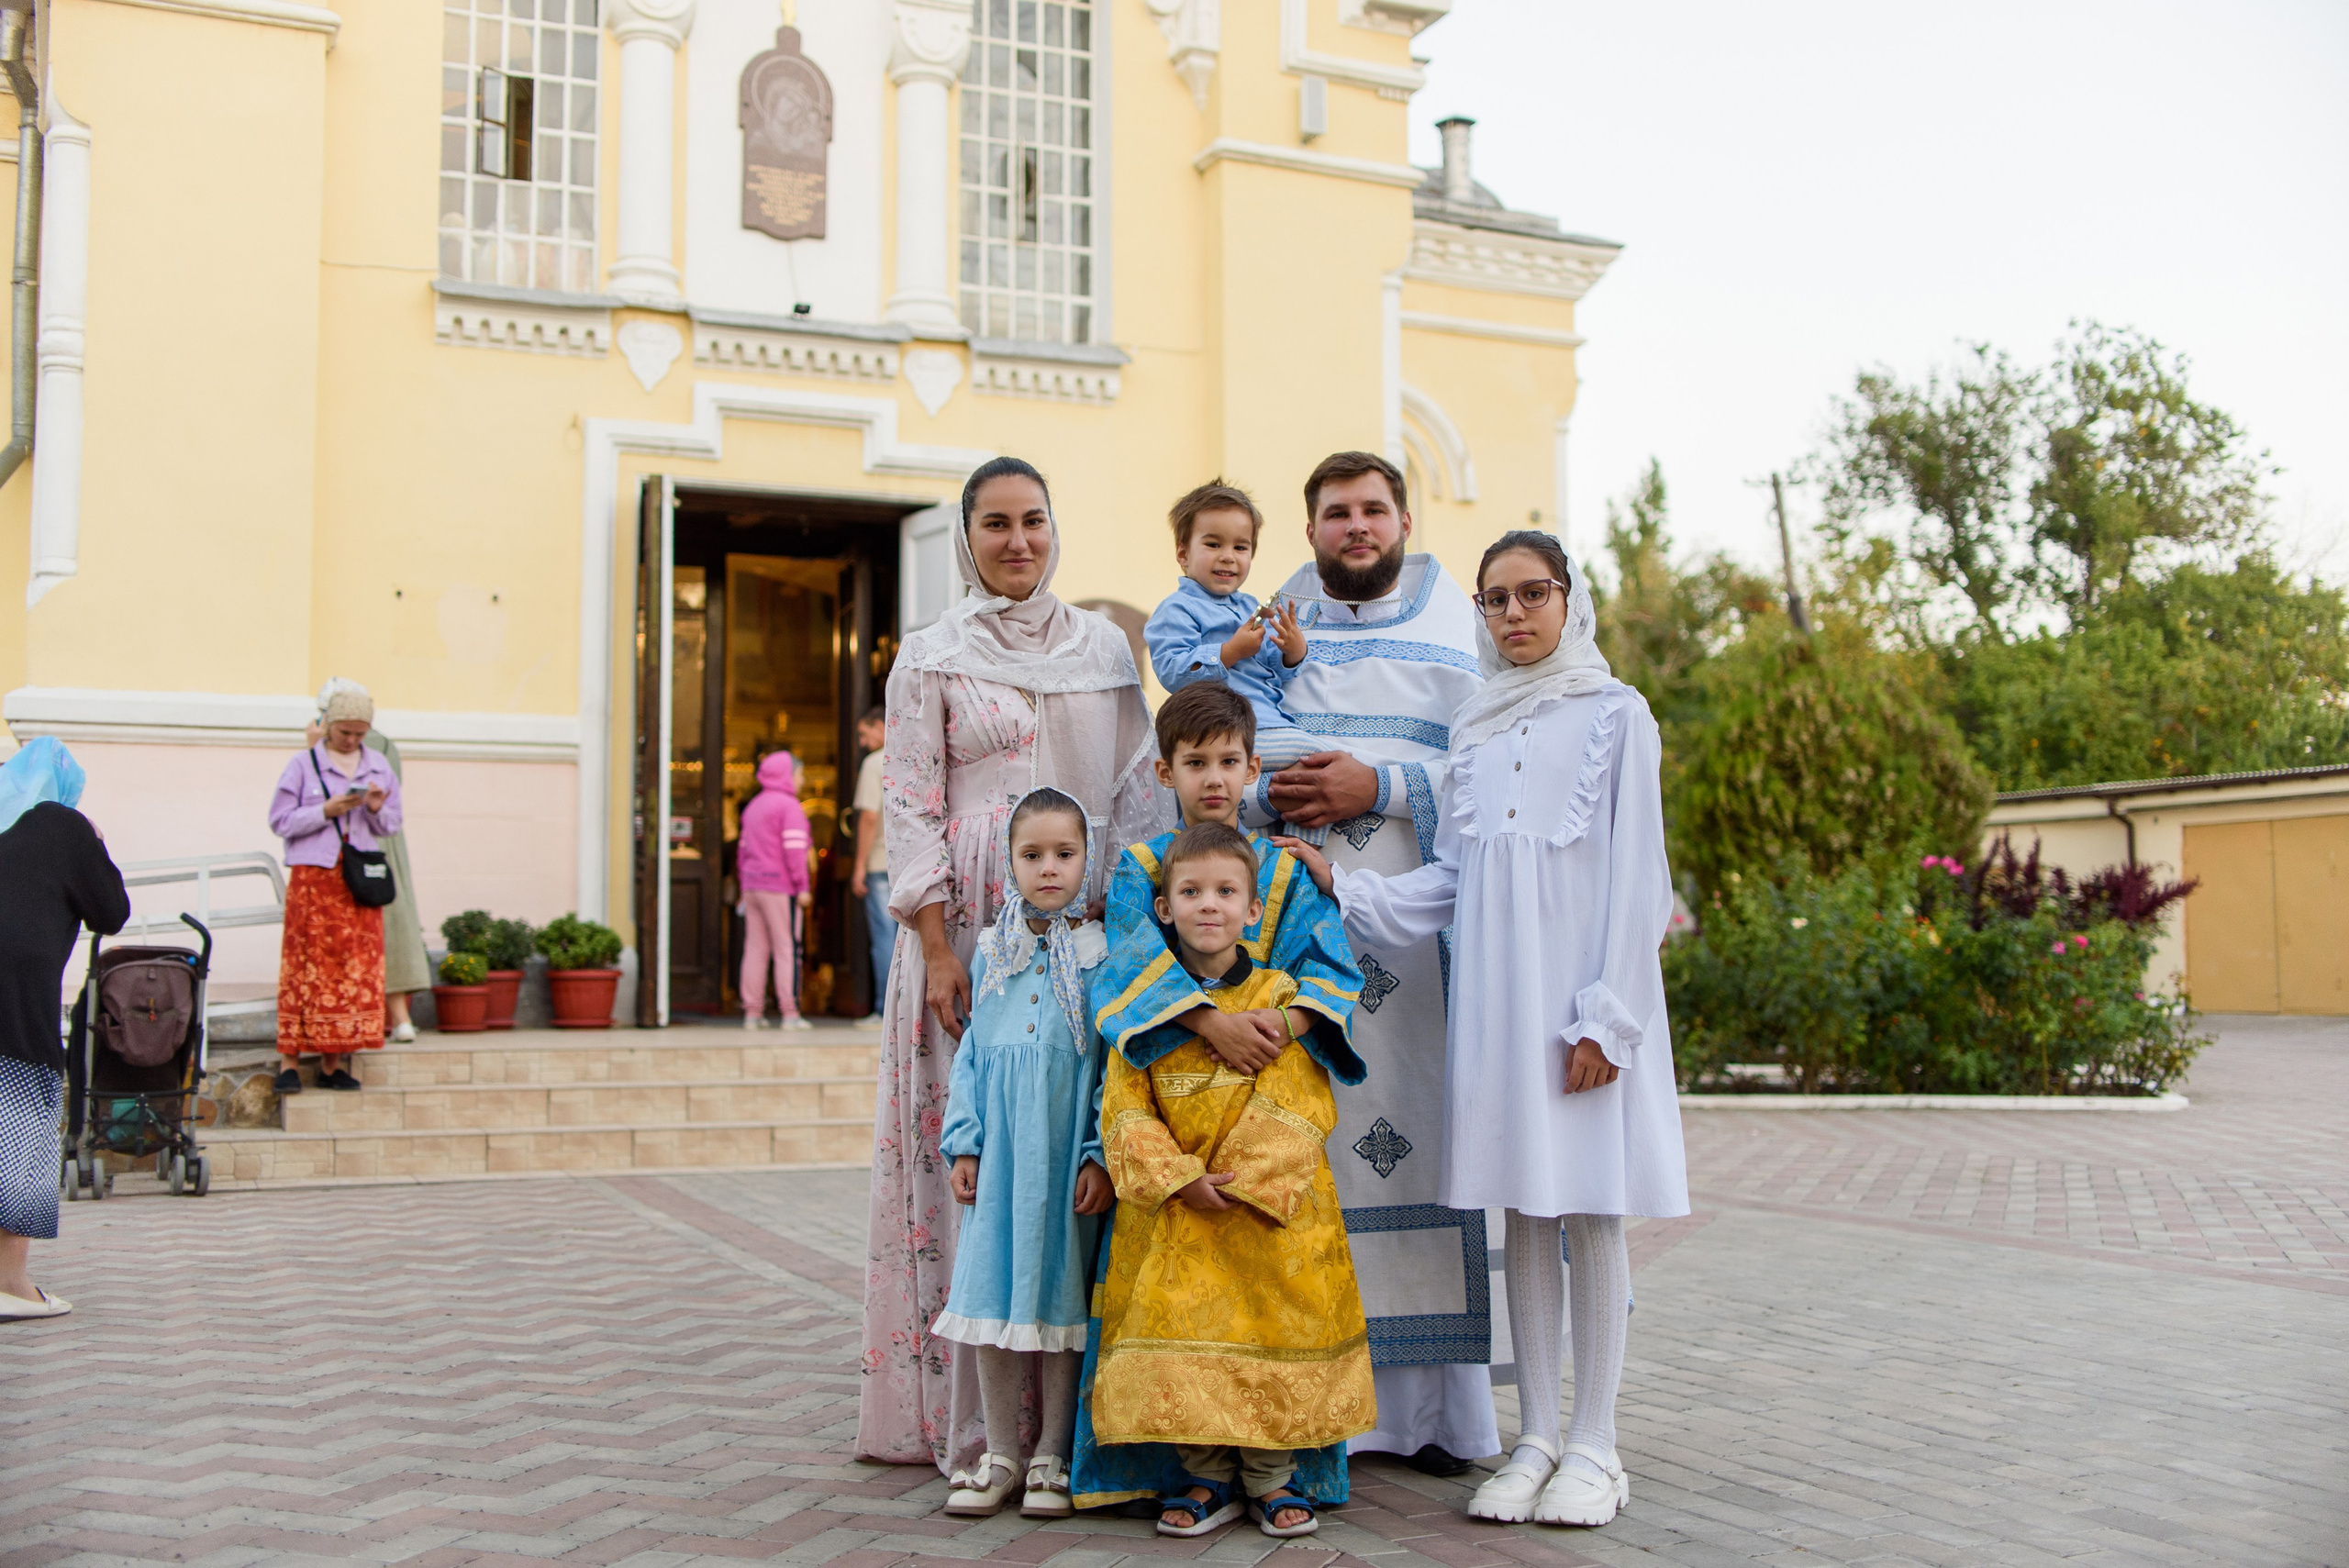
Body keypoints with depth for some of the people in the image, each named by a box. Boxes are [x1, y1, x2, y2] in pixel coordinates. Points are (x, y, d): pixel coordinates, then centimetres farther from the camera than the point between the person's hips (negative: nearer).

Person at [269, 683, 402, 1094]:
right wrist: (326, 811, -13)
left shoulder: (379, 766, 13)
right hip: (313, 876, -4)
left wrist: (378, 810, -6)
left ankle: (333, 1063, 5)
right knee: (307, 966, -5)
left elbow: (392, 826, 16)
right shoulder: (303, 765, 2)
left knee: (357, 966, 0)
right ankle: (289, 1062, -1)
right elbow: (280, 821, -2)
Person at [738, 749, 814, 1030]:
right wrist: (802, 887, -13)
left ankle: (752, 1013, 8)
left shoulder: (753, 806, 18)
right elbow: (794, 849, -15)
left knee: (755, 949, 8)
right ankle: (790, 1014, -4)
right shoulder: (790, 806, -8)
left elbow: (744, 847, 18)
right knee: (787, 949, -3)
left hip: (752, 887, 7)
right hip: (780, 888, -7)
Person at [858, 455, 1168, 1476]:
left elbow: (1138, 788, 12)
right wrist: (936, 949, -10)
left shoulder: (1104, 647, 13)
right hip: (972, 927, -3)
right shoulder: (930, 658, 4)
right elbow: (910, 808, -1)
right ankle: (975, 1416, 3)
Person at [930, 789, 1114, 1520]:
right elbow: (971, 1054, 11)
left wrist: (1101, 1155, -12)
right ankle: (999, 1453, 20)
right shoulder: (991, 952, 7)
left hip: (1068, 1159, -3)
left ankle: (1052, 1456, 18)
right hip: (1000, 1157, 3)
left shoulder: (1102, 952, -3)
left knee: (1060, 1297, 4)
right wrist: (963, 1143, 3)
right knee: (993, 1296, 6)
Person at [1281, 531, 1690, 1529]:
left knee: (1590, 1210, -1)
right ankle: (1537, 1437, 14)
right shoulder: (1477, 730, 15)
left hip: (1583, 994, -4)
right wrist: (1342, 891, 0)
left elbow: (1638, 879, -4)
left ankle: (1594, 1444, 8)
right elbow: (1451, 881, 14)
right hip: (1496, 995, 4)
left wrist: (1606, 1017, -11)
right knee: (1523, 1210, 7)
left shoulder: (1614, 715, 1)